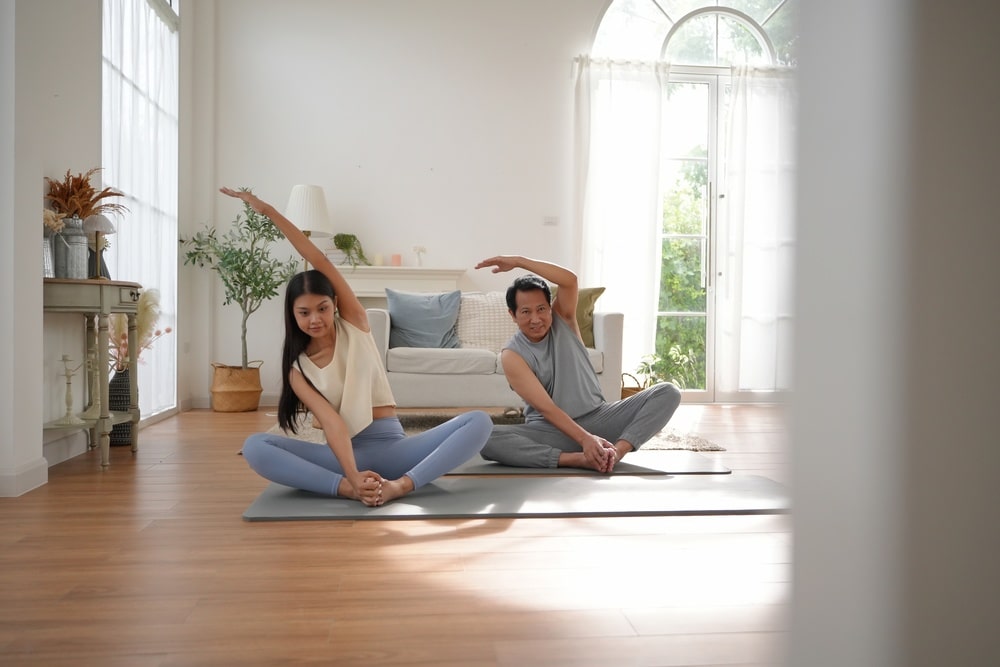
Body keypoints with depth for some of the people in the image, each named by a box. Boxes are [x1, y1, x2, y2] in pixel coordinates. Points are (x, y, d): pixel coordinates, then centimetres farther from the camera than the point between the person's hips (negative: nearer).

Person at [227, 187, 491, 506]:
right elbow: (332, 423, -14)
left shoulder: (354, 324, 5)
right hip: (344, 453, 0)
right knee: (254, 446, -26)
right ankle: (347, 488, -38)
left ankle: (401, 485, -39)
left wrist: (269, 210, -6)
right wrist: (352, 476, -32)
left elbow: (321, 262, -5)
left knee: (479, 421, -24)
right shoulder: (298, 370, 2)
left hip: (392, 447, 1)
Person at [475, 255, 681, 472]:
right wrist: (585, 439, -32)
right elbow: (546, 408, -19)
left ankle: (617, 450, -37)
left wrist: (518, 261, -20)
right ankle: (578, 459, -40)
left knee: (668, 393, -15)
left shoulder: (562, 320, 2)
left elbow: (570, 280, -19)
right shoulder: (512, 355, -9)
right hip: (550, 429, -3)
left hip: (598, 417, 3)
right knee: (486, 438, -33)